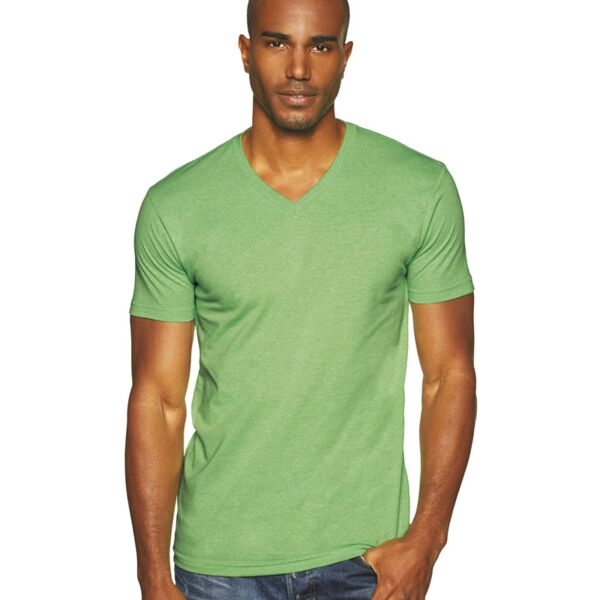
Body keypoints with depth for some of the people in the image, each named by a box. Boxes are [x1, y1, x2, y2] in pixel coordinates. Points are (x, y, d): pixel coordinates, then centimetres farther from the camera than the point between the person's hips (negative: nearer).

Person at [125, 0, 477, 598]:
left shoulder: (422, 190, -6)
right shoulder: (174, 206, -6)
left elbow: (449, 375, -2)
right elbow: (158, 400, -4)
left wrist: (426, 537, -8)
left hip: (365, 548, 0)